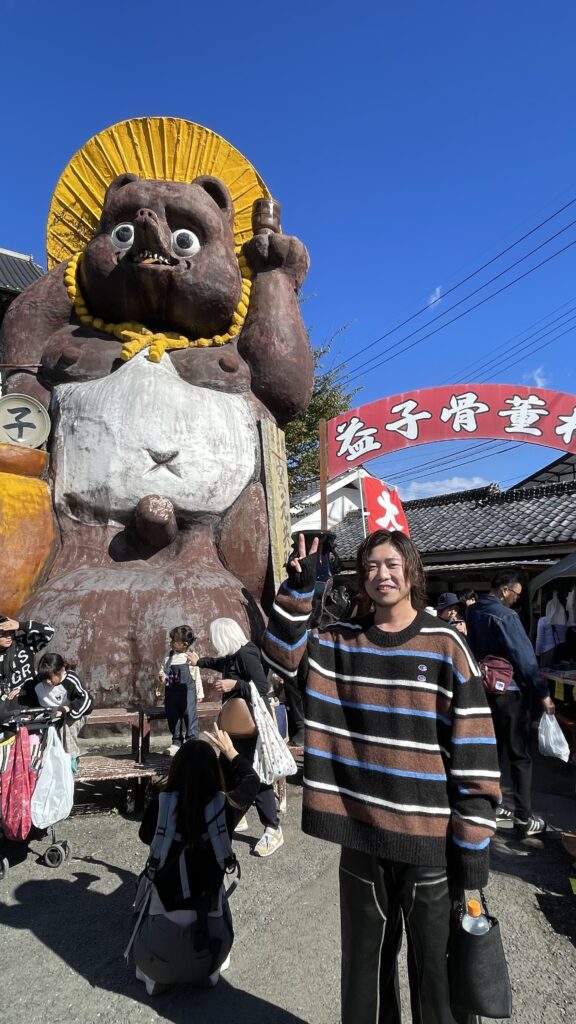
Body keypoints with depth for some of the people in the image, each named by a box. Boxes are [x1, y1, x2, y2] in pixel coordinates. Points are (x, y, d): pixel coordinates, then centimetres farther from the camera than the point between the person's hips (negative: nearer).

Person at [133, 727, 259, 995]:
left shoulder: (159, 808, -15)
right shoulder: (224, 808, -13)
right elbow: (251, 779, 9)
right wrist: (230, 751, 24)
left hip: (160, 947, 0)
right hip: (208, 941, 0)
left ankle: (156, 974, 15)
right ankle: (209, 969, 17)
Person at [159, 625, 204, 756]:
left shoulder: (192, 657, -6)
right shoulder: (169, 656, 4)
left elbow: (197, 675, 0)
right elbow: (163, 670, 12)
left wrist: (199, 693, 1)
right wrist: (162, 676, -13)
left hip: (187, 691, -4)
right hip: (172, 691, 4)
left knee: (190, 716, -2)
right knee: (172, 717, 11)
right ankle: (176, 742, 26)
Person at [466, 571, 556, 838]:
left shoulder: (473, 611, 6)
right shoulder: (504, 615, -20)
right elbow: (524, 657, -22)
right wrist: (542, 693, -16)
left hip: (484, 690, 8)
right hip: (509, 692, -8)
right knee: (520, 756, 3)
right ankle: (523, 818, 8)